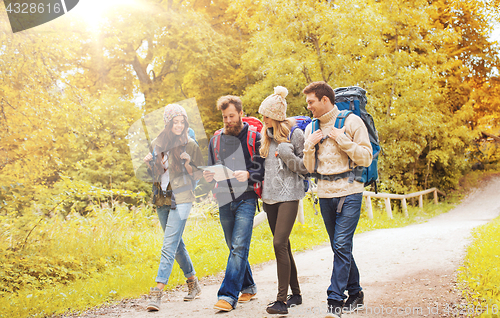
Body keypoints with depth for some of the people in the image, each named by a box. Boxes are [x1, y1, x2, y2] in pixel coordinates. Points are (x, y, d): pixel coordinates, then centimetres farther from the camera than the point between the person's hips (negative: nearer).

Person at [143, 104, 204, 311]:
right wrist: (148, 163, -4)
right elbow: (152, 173, 17)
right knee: (177, 244, 14)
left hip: (181, 198, -5)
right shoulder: (157, 143, 8)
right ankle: (193, 284, 30)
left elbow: (199, 176, 0)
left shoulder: (190, 145, -3)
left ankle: (157, 292, -15)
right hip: (161, 199, 5)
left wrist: (188, 164, -18)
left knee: (169, 245, -13)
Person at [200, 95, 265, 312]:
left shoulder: (253, 137, -1)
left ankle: (228, 295, -12)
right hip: (224, 200, 5)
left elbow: (264, 168, -3)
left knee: (239, 247, -12)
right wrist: (207, 177, -4)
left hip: (246, 199, -5)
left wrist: (248, 175, -22)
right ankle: (248, 287, 28)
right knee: (234, 247, 13)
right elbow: (211, 169, 19)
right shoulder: (216, 139, 13)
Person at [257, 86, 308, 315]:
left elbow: (305, 167, -6)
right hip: (270, 195, 7)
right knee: (283, 245, 11)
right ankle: (295, 293, 22)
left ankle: (282, 300, -12)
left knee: (280, 244, -15)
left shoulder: (295, 133, -6)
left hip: (289, 195, -7)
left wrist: (289, 156, -20)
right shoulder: (266, 134, 13)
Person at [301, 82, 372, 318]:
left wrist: (342, 140, -13)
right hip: (325, 194, 5)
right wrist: (310, 146, -3)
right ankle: (355, 293, 25)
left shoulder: (351, 121, -2)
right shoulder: (311, 128, 12)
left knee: (342, 246, -11)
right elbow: (309, 168, 13)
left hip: (349, 192, -5)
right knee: (340, 247, 11)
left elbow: (366, 158, -7)